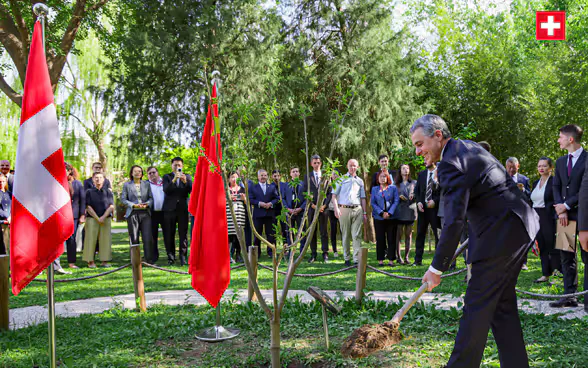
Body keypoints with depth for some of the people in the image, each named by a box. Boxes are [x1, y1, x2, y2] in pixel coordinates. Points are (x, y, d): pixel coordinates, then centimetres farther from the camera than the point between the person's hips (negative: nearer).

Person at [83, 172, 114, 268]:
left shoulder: (108, 192, 10)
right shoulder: (89, 192, 5)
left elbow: (111, 206, 2)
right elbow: (88, 207, -2)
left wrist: (103, 217, -11)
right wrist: (97, 218, -10)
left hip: (105, 219, 2)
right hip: (92, 219, -2)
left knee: (105, 239, 0)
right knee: (91, 239, -4)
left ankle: (105, 261, 6)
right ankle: (90, 261, 1)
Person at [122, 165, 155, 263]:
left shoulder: (146, 184, 13)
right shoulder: (127, 185, 8)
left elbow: (151, 197, 11)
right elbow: (123, 199, 4)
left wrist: (147, 204, -10)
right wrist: (134, 205, -10)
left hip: (145, 213, 1)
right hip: (132, 213, -1)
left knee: (148, 238, -7)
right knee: (134, 238, 1)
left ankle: (149, 260, -1)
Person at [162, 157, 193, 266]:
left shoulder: (187, 177, 12)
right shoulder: (167, 177, 8)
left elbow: (191, 191, 0)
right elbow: (166, 190, -8)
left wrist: (185, 182, -15)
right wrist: (174, 179, -18)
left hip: (183, 209, 0)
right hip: (170, 209, 0)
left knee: (183, 234, -2)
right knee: (169, 235, 2)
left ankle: (183, 257, 4)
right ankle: (171, 257, 12)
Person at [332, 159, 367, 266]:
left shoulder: (360, 181, 17)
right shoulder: (341, 179, 8)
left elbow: (363, 198, 20)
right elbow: (334, 195, 3)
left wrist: (364, 213, 14)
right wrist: (336, 208, -9)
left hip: (357, 210, 2)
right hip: (344, 209, -2)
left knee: (357, 235, -5)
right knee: (345, 236, 3)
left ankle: (357, 259, -6)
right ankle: (347, 259, 11)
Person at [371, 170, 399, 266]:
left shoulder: (393, 188, 8)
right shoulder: (374, 189, 11)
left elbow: (396, 201, 0)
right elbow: (372, 203, 3)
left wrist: (389, 213, -12)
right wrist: (381, 213, -11)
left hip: (391, 217, -1)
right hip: (379, 218, 1)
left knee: (391, 239, 0)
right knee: (380, 239, 1)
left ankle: (391, 260, 5)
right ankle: (380, 260, 6)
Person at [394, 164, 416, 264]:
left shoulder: (413, 183, 10)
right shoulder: (397, 184, 9)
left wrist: (413, 196, -15)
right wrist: (399, 197, -10)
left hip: (410, 210, 1)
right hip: (399, 211, -1)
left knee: (408, 234, 3)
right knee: (399, 234, -2)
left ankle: (406, 256, 7)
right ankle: (398, 256, 2)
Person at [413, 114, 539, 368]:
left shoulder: (451, 163, -18)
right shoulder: (467, 147, 14)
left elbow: (454, 221, -22)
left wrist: (437, 268, -16)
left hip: (501, 235, -10)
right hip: (520, 227, 10)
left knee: (477, 306, -3)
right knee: (503, 303, 15)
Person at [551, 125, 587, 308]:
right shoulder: (560, 162, 14)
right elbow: (556, 187, 12)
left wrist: (567, 205, -12)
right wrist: (560, 209, -3)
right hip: (565, 214, 6)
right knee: (566, 257, 8)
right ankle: (569, 296, 14)